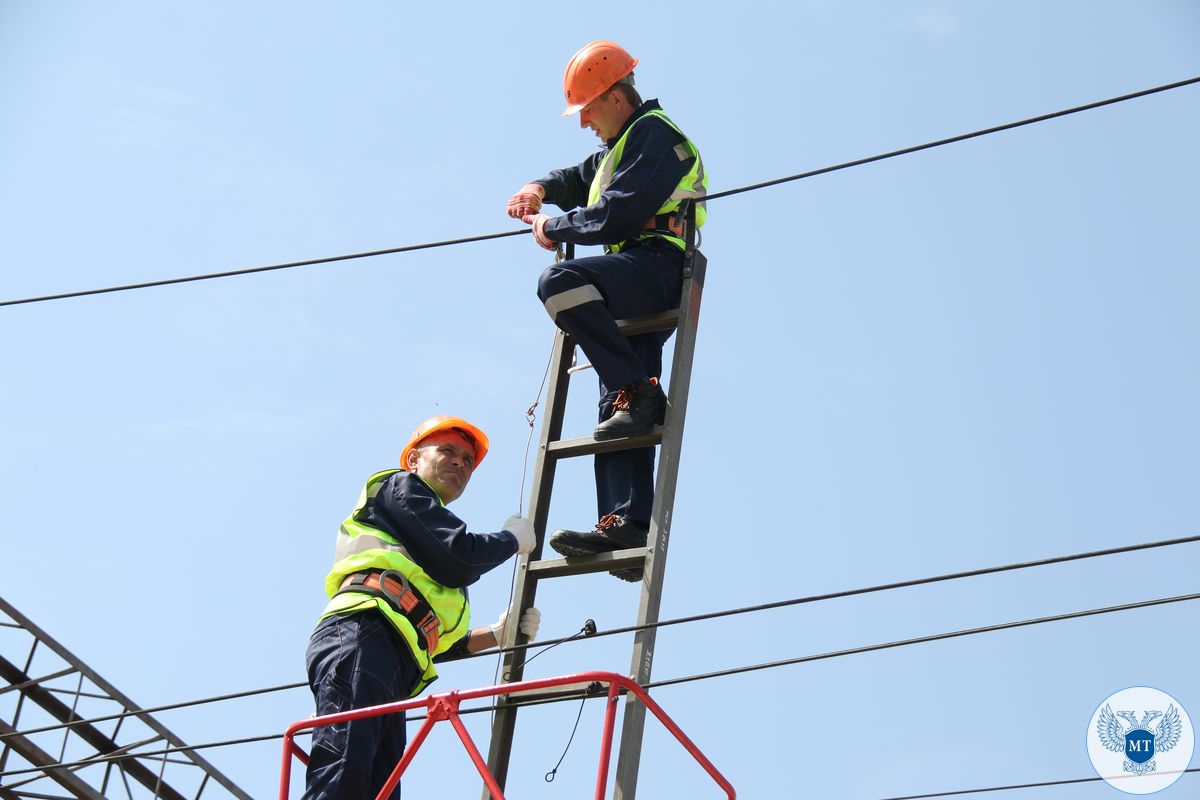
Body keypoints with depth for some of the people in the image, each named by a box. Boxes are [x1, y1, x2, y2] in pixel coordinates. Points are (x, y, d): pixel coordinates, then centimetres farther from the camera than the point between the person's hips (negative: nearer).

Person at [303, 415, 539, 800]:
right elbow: (460, 559, 0)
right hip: (359, 638, -9)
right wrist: (513, 538, 18)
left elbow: (432, 640, 36)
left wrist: (496, 634, 30)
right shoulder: (401, 486, 17)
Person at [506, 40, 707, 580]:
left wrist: (552, 228, -3)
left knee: (560, 282, -33)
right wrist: (540, 190, 23)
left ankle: (638, 392, -31)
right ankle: (628, 527, -13)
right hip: (635, 294, 10)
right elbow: (578, 180, 45)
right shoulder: (621, 147, 29)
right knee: (621, 415, -3)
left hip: (656, 265, -10)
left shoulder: (654, 133, -2)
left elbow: (617, 215, -14)